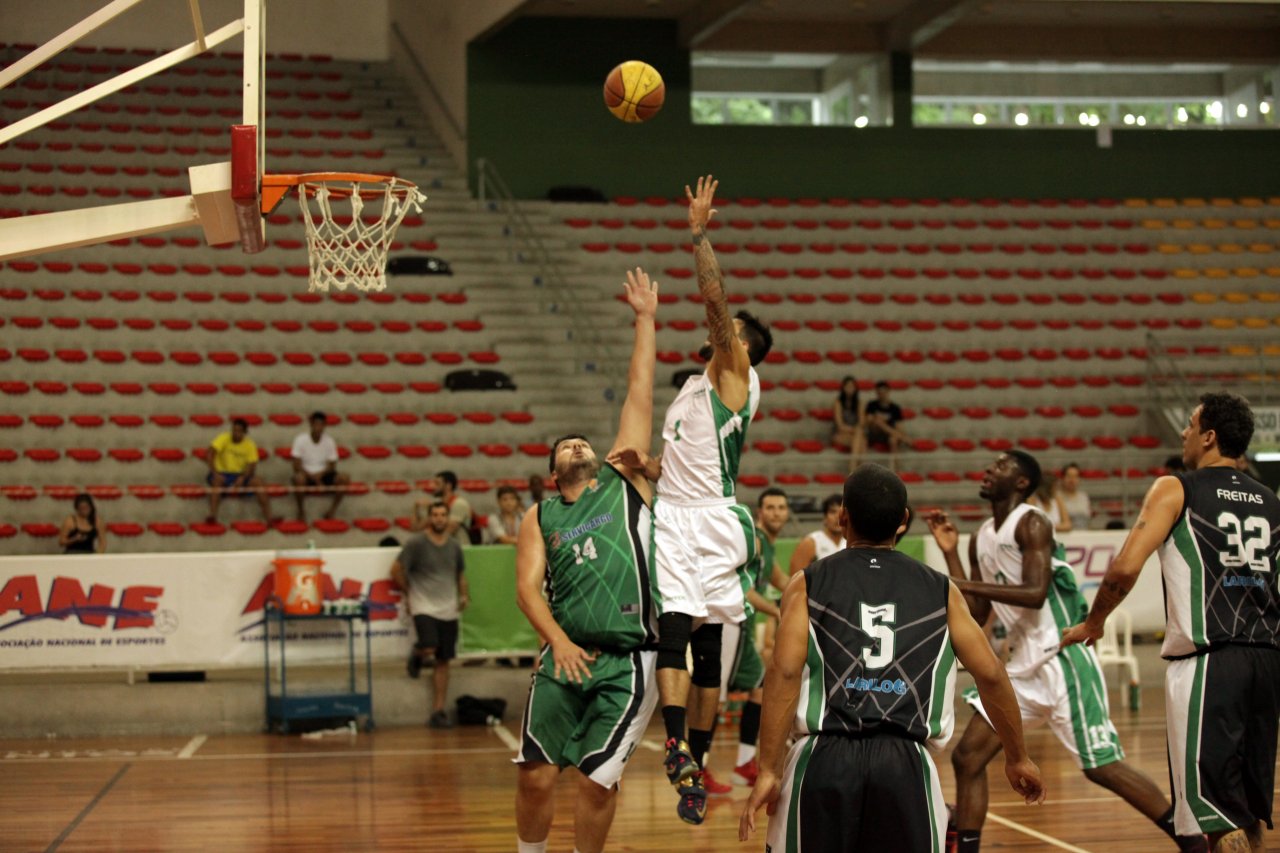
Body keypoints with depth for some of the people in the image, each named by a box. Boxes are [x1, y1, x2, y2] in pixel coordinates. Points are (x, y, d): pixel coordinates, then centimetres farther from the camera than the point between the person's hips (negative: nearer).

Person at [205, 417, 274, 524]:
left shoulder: (250, 445, -1)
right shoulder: (223, 438, -7)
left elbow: (252, 466, -8)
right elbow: (209, 456, -18)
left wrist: (242, 478, -27)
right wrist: (215, 473, -31)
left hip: (240, 476, 2)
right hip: (222, 474, -2)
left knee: (258, 481, -24)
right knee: (217, 480, -36)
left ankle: (268, 518, -27)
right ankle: (212, 516, -44)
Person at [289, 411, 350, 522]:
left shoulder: (329, 441, -4)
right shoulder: (300, 439, -11)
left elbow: (332, 466, 0)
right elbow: (297, 466, -12)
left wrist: (320, 474, -20)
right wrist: (313, 477, -23)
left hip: (323, 475, 2)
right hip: (307, 474, -2)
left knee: (344, 479, -26)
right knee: (299, 478, -39)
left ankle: (332, 509, -9)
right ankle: (301, 510, -17)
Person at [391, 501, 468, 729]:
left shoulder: (454, 546, 10)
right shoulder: (416, 544, -7)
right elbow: (396, 570, -2)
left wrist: (464, 594, 5)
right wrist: (410, 591, 2)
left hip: (448, 610, 5)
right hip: (424, 607, -5)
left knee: (443, 662, 4)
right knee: (429, 649, -26)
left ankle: (438, 711, 9)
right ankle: (417, 655, 13)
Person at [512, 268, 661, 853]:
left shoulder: (625, 482, 10)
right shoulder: (540, 516, 13)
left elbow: (639, 391, 10)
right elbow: (527, 587, 0)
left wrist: (645, 319, 10)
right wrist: (559, 641, -17)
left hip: (628, 663, -2)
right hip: (565, 655, 2)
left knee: (596, 780, -3)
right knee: (535, 776, 1)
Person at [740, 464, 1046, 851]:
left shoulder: (808, 584, 7)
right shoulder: (940, 590, 12)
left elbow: (785, 672, -6)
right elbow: (990, 675, 10)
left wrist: (768, 771, -7)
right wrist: (1018, 758, 22)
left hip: (825, 759, -1)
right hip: (906, 763, 1)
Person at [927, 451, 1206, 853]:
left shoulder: (1031, 523, -12)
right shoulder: (980, 539, 13)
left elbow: (1035, 593, -25)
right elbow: (976, 615, 13)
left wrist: (966, 583, -24)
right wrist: (950, 554, 9)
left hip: (1064, 659, -8)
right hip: (1023, 665, 8)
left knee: (1103, 767, -6)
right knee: (967, 756, 2)